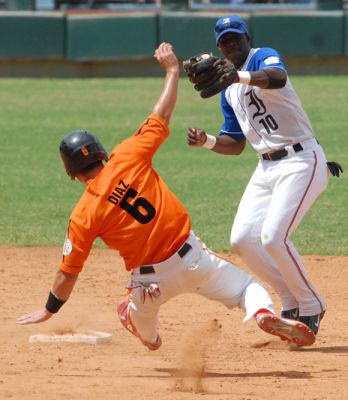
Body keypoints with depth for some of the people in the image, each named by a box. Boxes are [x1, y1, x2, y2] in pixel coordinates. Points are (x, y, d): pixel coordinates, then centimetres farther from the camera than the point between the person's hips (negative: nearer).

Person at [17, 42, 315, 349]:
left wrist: (50, 310, 10)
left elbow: (68, 272, -4)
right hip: (191, 255, 0)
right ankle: (263, 313, -19)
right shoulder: (127, 159, -10)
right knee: (246, 286, 13)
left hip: (151, 280, 0)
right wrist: (172, 70, 11)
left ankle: (148, 335, 65)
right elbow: (162, 115, -2)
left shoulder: (84, 215, -9)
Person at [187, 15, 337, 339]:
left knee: (272, 237, -20)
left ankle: (311, 307, -1)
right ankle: (292, 301, 15)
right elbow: (235, 144, 21)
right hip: (267, 167, 9)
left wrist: (240, 75, -54)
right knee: (242, 239, 0)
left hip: (301, 160, -9)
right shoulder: (228, 90, 17)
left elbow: (278, 78, -35)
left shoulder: (264, 57, -8)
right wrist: (206, 141, 0)